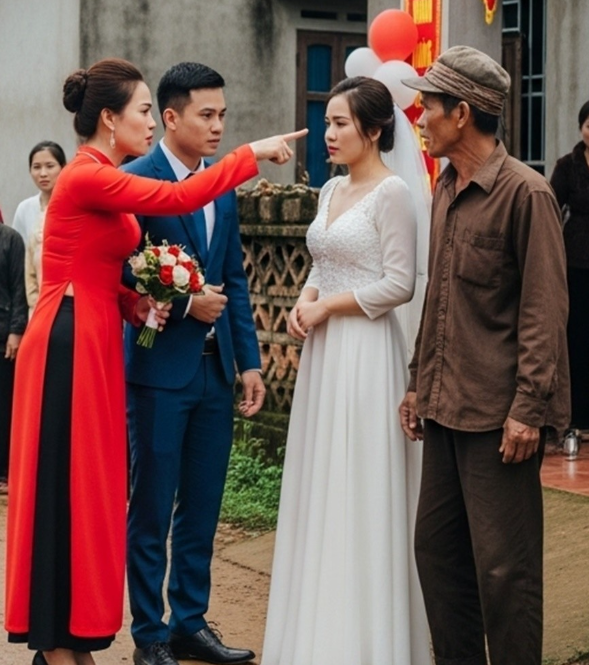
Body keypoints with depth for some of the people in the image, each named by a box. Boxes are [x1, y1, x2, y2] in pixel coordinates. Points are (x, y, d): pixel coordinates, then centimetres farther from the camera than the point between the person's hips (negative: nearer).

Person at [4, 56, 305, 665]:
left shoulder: (103, 179, 14)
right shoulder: (87, 177, -15)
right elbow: (179, 198, -22)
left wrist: (133, 302, -2)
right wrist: (253, 154, -14)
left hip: (94, 345, 10)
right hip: (69, 346, -10)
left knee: (90, 484, 11)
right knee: (64, 484, -2)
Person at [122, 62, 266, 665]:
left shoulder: (223, 187, 11)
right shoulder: (134, 181, -10)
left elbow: (235, 280, 13)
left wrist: (248, 360, 9)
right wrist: (185, 302, -15)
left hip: (215, 366, 7)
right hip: (159, 367, -6)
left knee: (202, 508, 13)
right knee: (151, 510, 4)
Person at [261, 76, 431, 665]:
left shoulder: (392, 192, -11)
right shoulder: (331, 190, 13)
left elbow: (399, 284, -14)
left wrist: (328, 305, -12)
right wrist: (304, 301, 1)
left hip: (366, 351, -8)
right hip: (324, 351, 8)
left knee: (360, 493, -3)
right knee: (319, 488, 10)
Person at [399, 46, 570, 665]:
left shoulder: (524, 192, -12)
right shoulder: (445, 190, 12)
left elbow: (544, 309, -14)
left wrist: (529, 408, -17)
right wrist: (419, 382, 17)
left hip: (497, 413, -8)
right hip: (445, 406, 8)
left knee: (503, 567, -3)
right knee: (436, 549, 12)